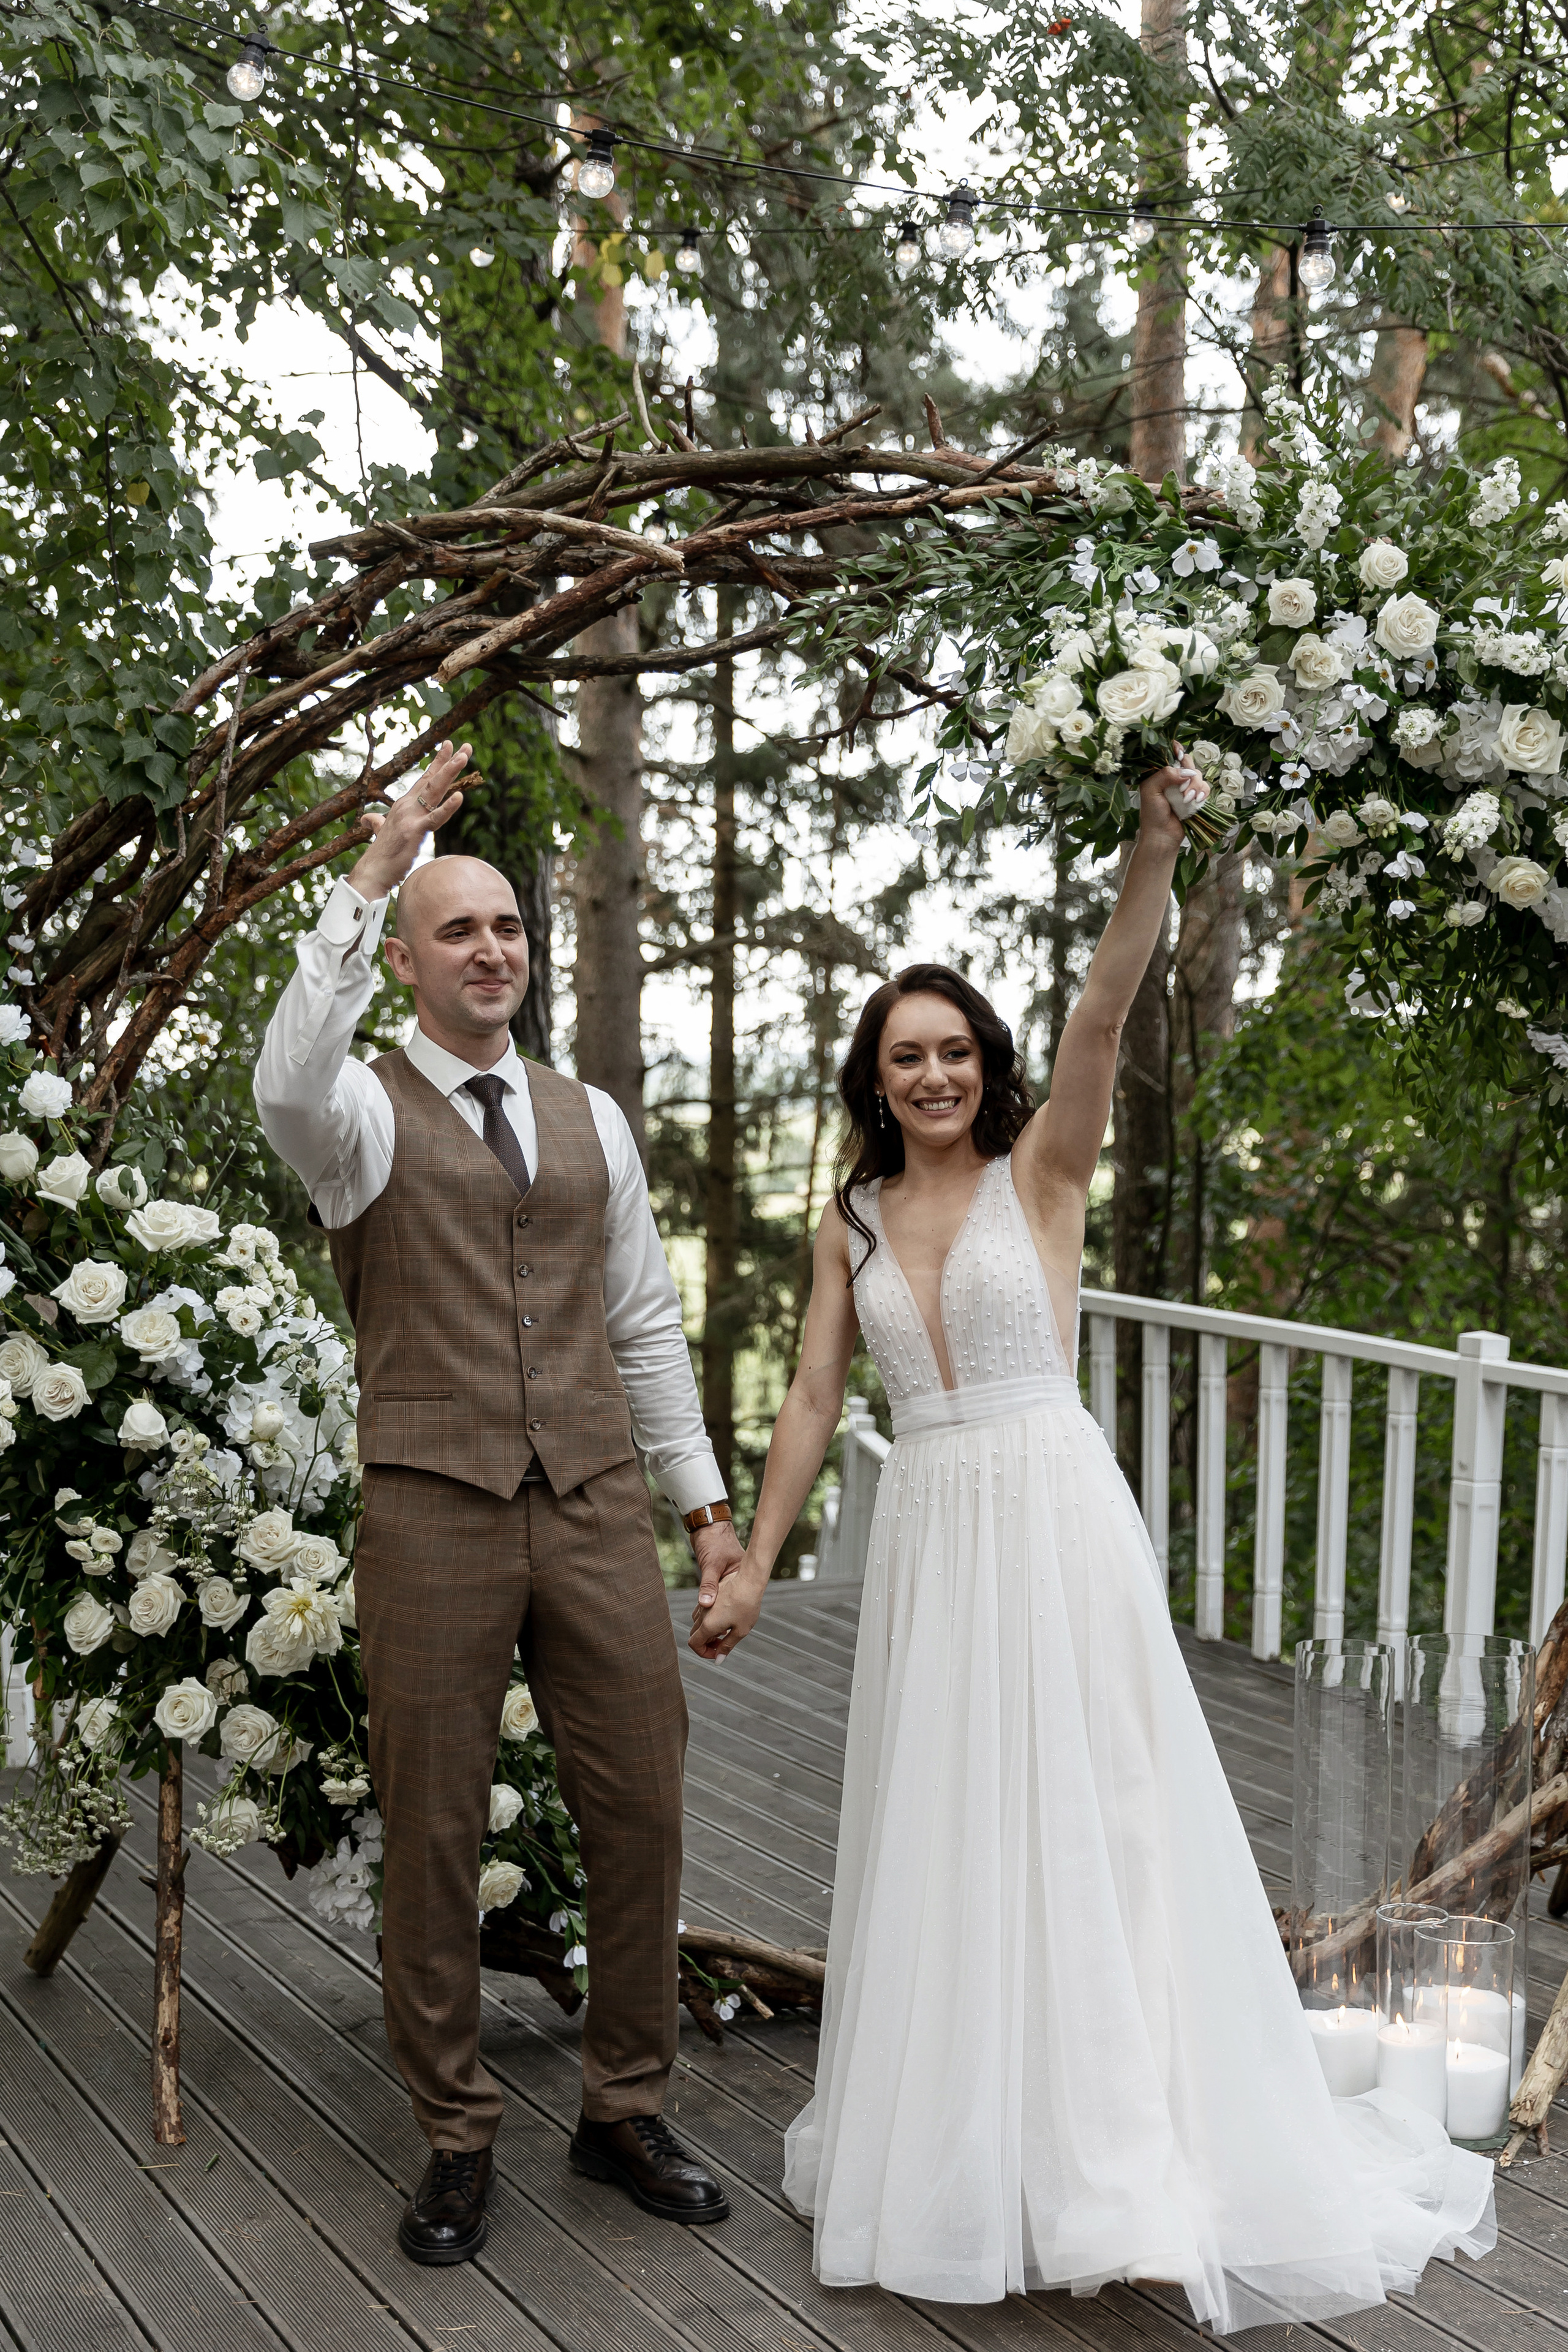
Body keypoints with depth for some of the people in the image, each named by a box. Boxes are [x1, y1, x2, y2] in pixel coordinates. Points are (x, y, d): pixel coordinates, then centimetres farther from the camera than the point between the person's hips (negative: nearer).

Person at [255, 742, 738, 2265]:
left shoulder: (590, 1121, 13)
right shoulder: (370, 1115, 0)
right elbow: (289, 1086, -27)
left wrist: (702, 1494, 14)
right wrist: (368, 878, -28)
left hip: (598, 1509, 4)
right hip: (433, 1513, -4)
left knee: (641, 1812, 8)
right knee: (431, 1835, 6)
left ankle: (624, 2110, 29)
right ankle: (455, 2141, 25)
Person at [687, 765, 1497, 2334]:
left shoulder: (1042, 1170, -2)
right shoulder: (853, 1220, 9)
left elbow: (1104, 1011, -18)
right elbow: (814, 1399, 9)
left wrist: (1154, 846, -32)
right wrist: (751, 1565, 6)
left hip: (1057, 1518, -4)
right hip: (926, 1537, 4)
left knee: (1088, 1822, 0)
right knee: (939, 1838, 11)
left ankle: (1117, 2143, 12)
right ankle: (959, 2147, 27)